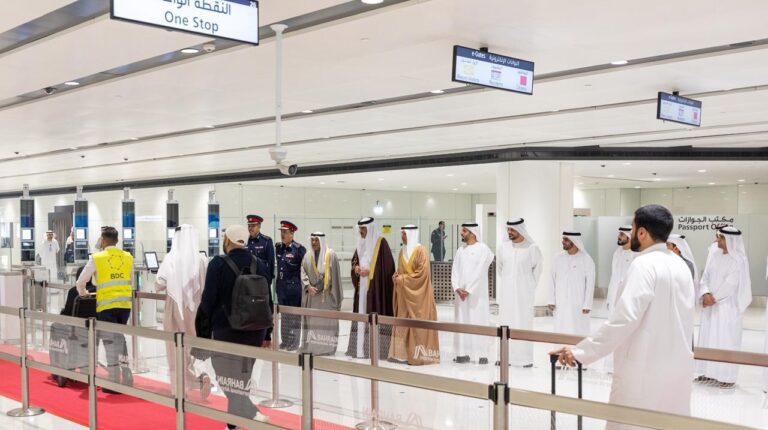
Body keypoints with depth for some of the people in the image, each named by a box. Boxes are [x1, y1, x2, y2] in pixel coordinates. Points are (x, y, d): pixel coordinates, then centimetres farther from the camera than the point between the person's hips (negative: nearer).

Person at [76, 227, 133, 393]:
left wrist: (84, 294, 25)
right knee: (119, 338, 18)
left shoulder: (97, 258, -4)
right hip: (124, 304, 4)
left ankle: (115, 382, 6)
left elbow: (81, 282, 5)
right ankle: (126, 378, 15)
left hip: (106, 306, -4)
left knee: (110, 341, 4)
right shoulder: (128, 257, 5)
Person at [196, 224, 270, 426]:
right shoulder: (259, 264, 6)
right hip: (254, 332, 5)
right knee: (242, 377, 18)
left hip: (226, 331, -5)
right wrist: (265, 333, 19)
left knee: (230, 379, 1)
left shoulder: (218, 264, -9)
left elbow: (208, 301, -10)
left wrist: (203, 332, -3)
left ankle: (250, 414, -15)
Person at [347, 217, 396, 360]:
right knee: (362, 313, 8)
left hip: (376, 285, -7)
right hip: (362, 285, 7)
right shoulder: (362, 243, 14)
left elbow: (387, 264, -13)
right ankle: (361, 347, 13)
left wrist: (369, 270, -15)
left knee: (375, 314, -9)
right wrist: (356, 267, -1)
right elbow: (354, 260, 21)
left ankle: (378, 348, -5)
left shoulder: (381, 242, -8)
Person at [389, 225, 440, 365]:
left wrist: (402, 279, -15)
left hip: (417, 293, -7)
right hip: (404, 293, 7)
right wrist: (396, 276, -4)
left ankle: (419, 355, -1)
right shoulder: (402, 251, 12)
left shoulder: (420, 250, -10)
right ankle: (403, 353, 9)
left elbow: (423, 272, -16)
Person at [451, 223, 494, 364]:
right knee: (461, 322, 4)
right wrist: (457, 288, -7)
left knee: (478, 322, -6)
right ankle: (463, 353, 8)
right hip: (461, 293, 6)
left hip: (477, 293, -6)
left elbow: (479, 272, -12)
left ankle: (483, 354, -2)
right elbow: (455, 271, 8)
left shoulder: (483, 249, -5)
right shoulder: (460, 250, 13)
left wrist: (468, 290, -13)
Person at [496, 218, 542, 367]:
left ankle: (526, 358, 4)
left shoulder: (532, 248, -9)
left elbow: (538, 267, 6)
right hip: (506, 293, 3)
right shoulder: (503, 246, 0)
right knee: (505, 325, 4)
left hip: (524, 293, -3)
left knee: (524, 324, -2)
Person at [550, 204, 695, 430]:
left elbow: (624, 319, -24)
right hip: (678, 369, 8)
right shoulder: (680, 265, 10)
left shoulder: (644, 265, -15)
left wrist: (580, 352, -20)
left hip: (646, 371, -8)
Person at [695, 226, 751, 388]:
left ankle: (728, 376, 8)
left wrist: (713, 298, -8)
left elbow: (730, 286, -15)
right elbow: (706, 276, 2)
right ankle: (710, 372, 21)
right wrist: (706, 294, -14)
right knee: (708, 338, 10)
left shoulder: (739, 260, -15)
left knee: (726, 340, -1)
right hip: (711, 305, 6)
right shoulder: (714, 253, 2)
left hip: (728, 307, -6)